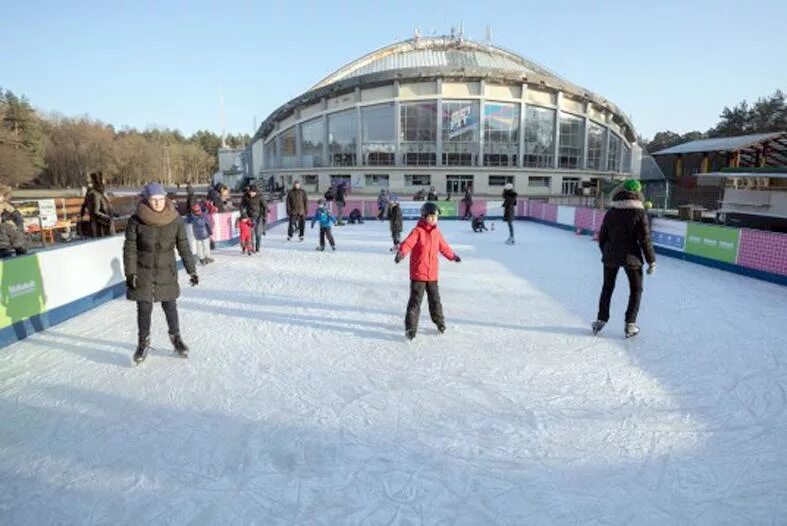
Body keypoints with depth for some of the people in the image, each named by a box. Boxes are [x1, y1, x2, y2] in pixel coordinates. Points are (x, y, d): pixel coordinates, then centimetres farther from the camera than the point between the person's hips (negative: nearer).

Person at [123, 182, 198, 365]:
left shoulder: (175, 220, -8)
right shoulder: (136, 221, -11)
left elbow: (183, 247, -2)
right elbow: (130, 249, -6)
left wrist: (191, 270, -1)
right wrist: (130, 273, -8)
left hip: (167, 272, 1)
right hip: (143, 273, -1)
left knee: (170, 306, 10)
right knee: (144, 309, 7)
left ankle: (176, 338, 30)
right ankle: (143, 341, 27)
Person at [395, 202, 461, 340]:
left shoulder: (436, 232, 8)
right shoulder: (418, 231, -11)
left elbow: (444, 247, 24)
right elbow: (408, 243, -25)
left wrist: (453, 256, 36)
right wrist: (401, 253, -44)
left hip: (432, 274, 6)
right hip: (418, 273, -6)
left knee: (435, 299, 19)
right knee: (415, 301, -4)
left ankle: (439, 322, 37)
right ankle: (410, 328, 3)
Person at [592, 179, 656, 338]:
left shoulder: (610, 213, 1)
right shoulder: (639, 213, -11)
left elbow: (602, 237, 7)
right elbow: (645, 239, -12)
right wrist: (651, 261, -3)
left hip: (611, 255, 3)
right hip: (631, 257, -3)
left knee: (607, 288, 18)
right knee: (636, 290, 14)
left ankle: (601, 320, 20)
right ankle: (630, 325, 11)